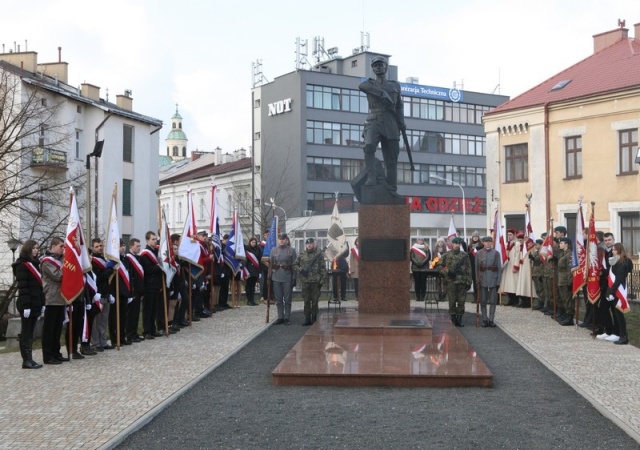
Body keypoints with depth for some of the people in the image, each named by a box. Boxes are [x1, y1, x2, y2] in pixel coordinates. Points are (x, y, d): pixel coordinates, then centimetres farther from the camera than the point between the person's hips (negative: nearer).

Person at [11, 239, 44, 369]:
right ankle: (26, 360, -3)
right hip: (27, 305, -8)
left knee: (30, 333, 8)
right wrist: (25, 306, -21)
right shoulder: (22, 265, -9)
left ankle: (29, 359, 10)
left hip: (35, 304, 8)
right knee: (26, 333, -4)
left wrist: (42, 303, 13)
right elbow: (22, 287, -16)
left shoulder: (35, 264, 17)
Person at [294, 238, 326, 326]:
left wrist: (322, 280, -8)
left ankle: (314, 319, 11)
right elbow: (295, 265, 14)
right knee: (306, 301, 7)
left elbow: (322, 268, -3)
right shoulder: (302, 255, 9)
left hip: (315, 281, -3)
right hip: (305, 281, 3)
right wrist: (300, 270, -5)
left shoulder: (318, 254, -1)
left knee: (315, 301, 3)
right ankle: (307, 319, 13)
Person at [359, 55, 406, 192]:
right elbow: (362, 86, -11)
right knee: (369, 147, -29)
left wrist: (401, 122, 5)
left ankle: (392, 190, 0)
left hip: (390, 125, 2)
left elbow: (399, 105, 22)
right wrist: (383, 93, -21)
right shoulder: (369, 83, 14)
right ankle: (371, 178, -33)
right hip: (374, 123, -1)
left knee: (391, 159, -1)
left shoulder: (395, 85, 20)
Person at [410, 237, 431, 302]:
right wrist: (416, 263, -11)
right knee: (417, 282, 2)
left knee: (423, 282, -1)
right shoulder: (413, 248, 8)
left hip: (424, 268, -1)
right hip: (415, 268, 1)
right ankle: (417, 297, 6)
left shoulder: (426, 248, 6)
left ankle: (422, 297, 3)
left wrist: (422, 262, -12)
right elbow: (411, 257, 2)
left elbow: (428, 257, 0)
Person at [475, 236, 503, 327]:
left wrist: (498, 281, -3)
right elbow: (476, 268, 2)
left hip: (493, 281, 0)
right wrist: (477, 280, -4)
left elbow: (499, 268, 1)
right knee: (483, 302, 4)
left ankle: (491, 320, 10)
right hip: (483, 281, 1)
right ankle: (484, 320, 12)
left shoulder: (496, 253, 1)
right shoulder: (479, 254, 3)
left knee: (493, 301, 2)